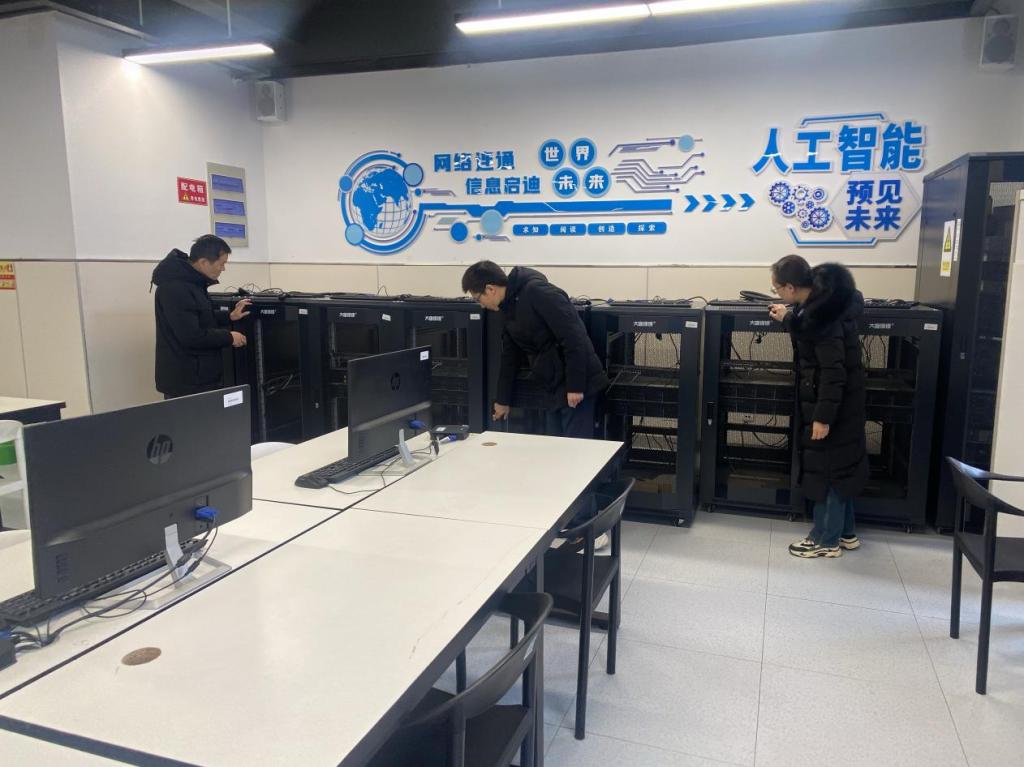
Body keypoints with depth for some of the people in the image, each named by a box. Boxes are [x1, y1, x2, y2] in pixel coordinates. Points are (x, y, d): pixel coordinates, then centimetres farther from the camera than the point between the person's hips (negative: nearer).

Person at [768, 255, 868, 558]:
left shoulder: (823, 313, -26)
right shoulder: (821, 301, 2)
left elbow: (833, 370, -25)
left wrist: (823, 416, -22)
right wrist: (788, 320, 26)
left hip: (833, 403, -10)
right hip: (839, 402, 10)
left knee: (826, 468, 2)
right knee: (838, 465, 18)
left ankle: (827, 540, 16)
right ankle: (845, 532, 31)